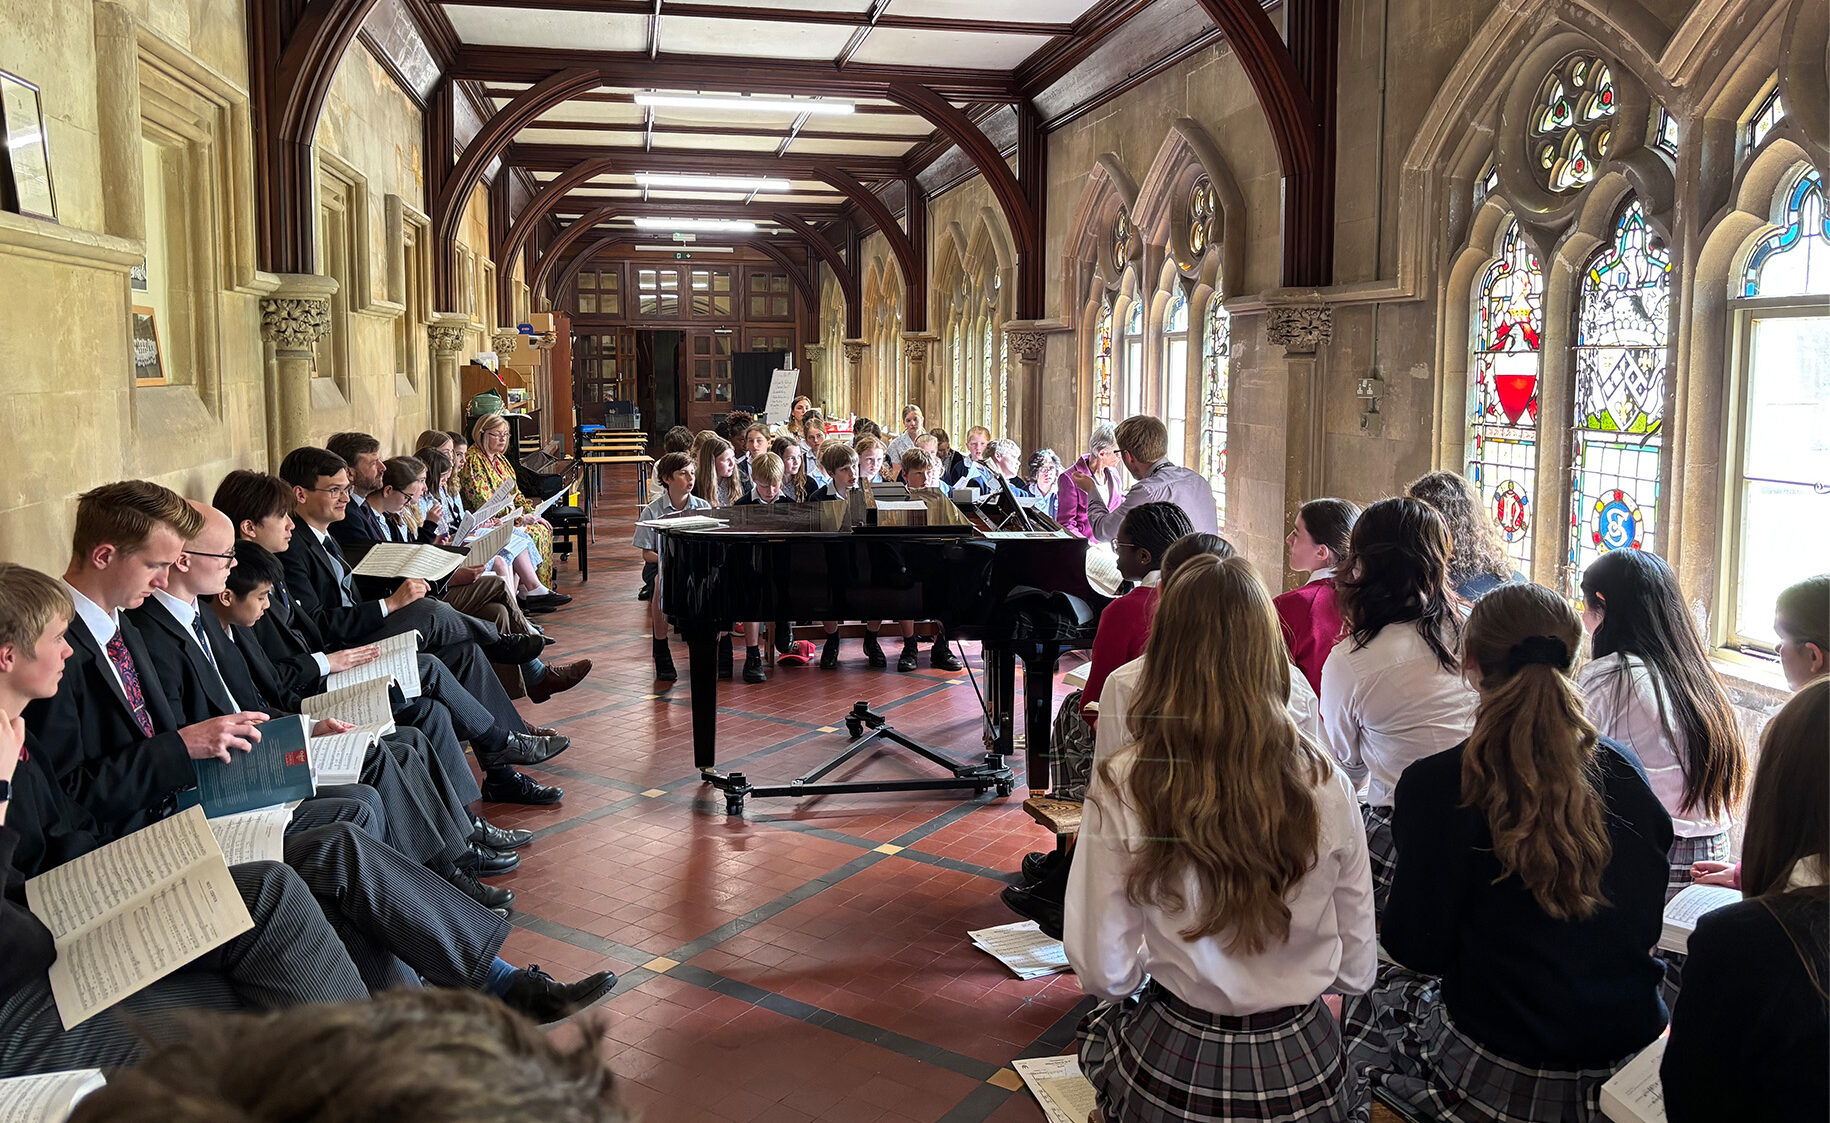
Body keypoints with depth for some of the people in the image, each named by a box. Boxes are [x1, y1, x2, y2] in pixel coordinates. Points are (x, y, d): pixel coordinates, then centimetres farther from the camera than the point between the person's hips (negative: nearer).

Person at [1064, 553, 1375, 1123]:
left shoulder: (1121, 785, -19)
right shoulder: (1324, 783, -13)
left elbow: (1103, 973, -12)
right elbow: (1356, 970, -2)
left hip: (1175, 1073, -2)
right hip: (1303, 1069, 2)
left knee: (1103, 1020, 30)